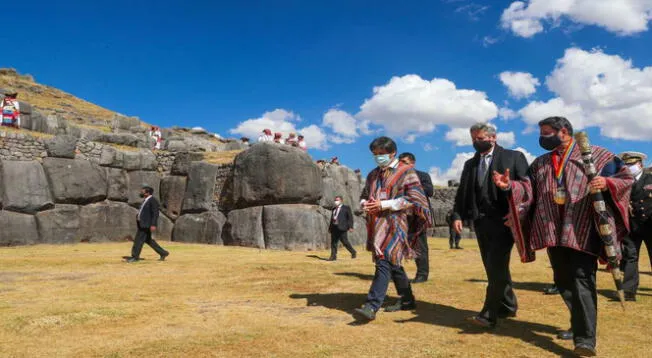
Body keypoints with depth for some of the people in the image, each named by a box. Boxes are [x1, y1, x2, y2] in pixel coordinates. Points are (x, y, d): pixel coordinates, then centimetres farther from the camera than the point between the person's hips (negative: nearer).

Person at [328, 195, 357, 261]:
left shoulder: (346, 208, 2)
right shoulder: (334, 209, 19)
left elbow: (350, 217, -3)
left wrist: (350, 227, -12)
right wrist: (330, 227, 15)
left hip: (342, 228, -6)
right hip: (334, 228, 6)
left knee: (345, 242, -6)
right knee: (333, 242, 1)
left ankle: (353, 252, 13)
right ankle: (333, 256, 3)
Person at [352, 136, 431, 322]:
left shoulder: (406, 172, -2)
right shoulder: (373, 174, 17)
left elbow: (413, 198, -11)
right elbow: (365, 196, 24)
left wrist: (384, 204, -16)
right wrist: (365, 204, -1)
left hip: (395, 224, -7)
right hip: (377, 224, 7)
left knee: (384, 262, -15)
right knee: (393, 264, 14)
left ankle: (372, 306, -18)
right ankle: (407, 300, 28)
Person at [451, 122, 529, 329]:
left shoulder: (513, 157, 1)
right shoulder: (470, 164, 17)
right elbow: (462, 192, 11)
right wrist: (457, 215, -2)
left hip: (504, 220, -6)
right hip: (481, 221, 6)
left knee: (497, 266, -10)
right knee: (492, 266, 11)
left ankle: (489, 315, -9)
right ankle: (508, 306, 25)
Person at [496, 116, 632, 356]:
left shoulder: (595, 154, 4)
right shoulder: (540, 163, 17)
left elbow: (626, 177, 0)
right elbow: (530, 189, 9)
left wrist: (607, 183, -21)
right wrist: (510, 185, -10)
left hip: (582, 230, -5)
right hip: (553, 231, 5)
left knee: (582, 282, -11)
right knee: (563, 281, 12)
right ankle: (581, 325, 32)